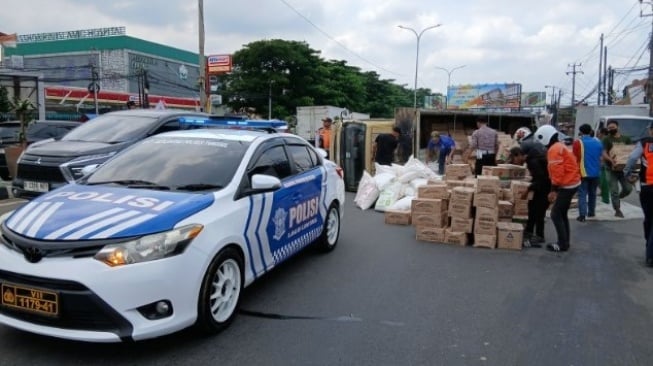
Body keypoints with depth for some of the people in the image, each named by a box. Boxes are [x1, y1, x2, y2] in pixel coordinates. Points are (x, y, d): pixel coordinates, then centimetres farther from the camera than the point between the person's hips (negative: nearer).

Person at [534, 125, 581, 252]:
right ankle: (564, 242, 22)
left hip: (567, 185, -10)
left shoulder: (554, 149, -16)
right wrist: (556, 188, 17)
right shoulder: (559, 147, 15)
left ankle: (562, 244, 1)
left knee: (556, 214, -4)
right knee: (562, 214, 16)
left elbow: (557, 172, -22)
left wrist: (553, 190, -18)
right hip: (571, 183, 10)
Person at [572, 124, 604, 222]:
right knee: (592, 193, 19)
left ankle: (582, 215, -12)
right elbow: (601, 157, 18)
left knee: (582, 194, -4)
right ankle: (591, 212, 28)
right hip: (595, 173, 5)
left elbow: (575, 158, -10)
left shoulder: (578, 142, -8)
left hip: (583, 173, -5)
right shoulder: (598, 142, 8)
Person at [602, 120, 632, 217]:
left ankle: (618, 198, 32)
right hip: (611, 168, -3)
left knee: (628, 188, 2)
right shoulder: (606, 139, 0)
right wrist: (611, 160, -30)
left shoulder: (626, 139, 11)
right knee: (614, 190, -3)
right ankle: (617, 210, 5)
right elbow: (604, 154, -11)